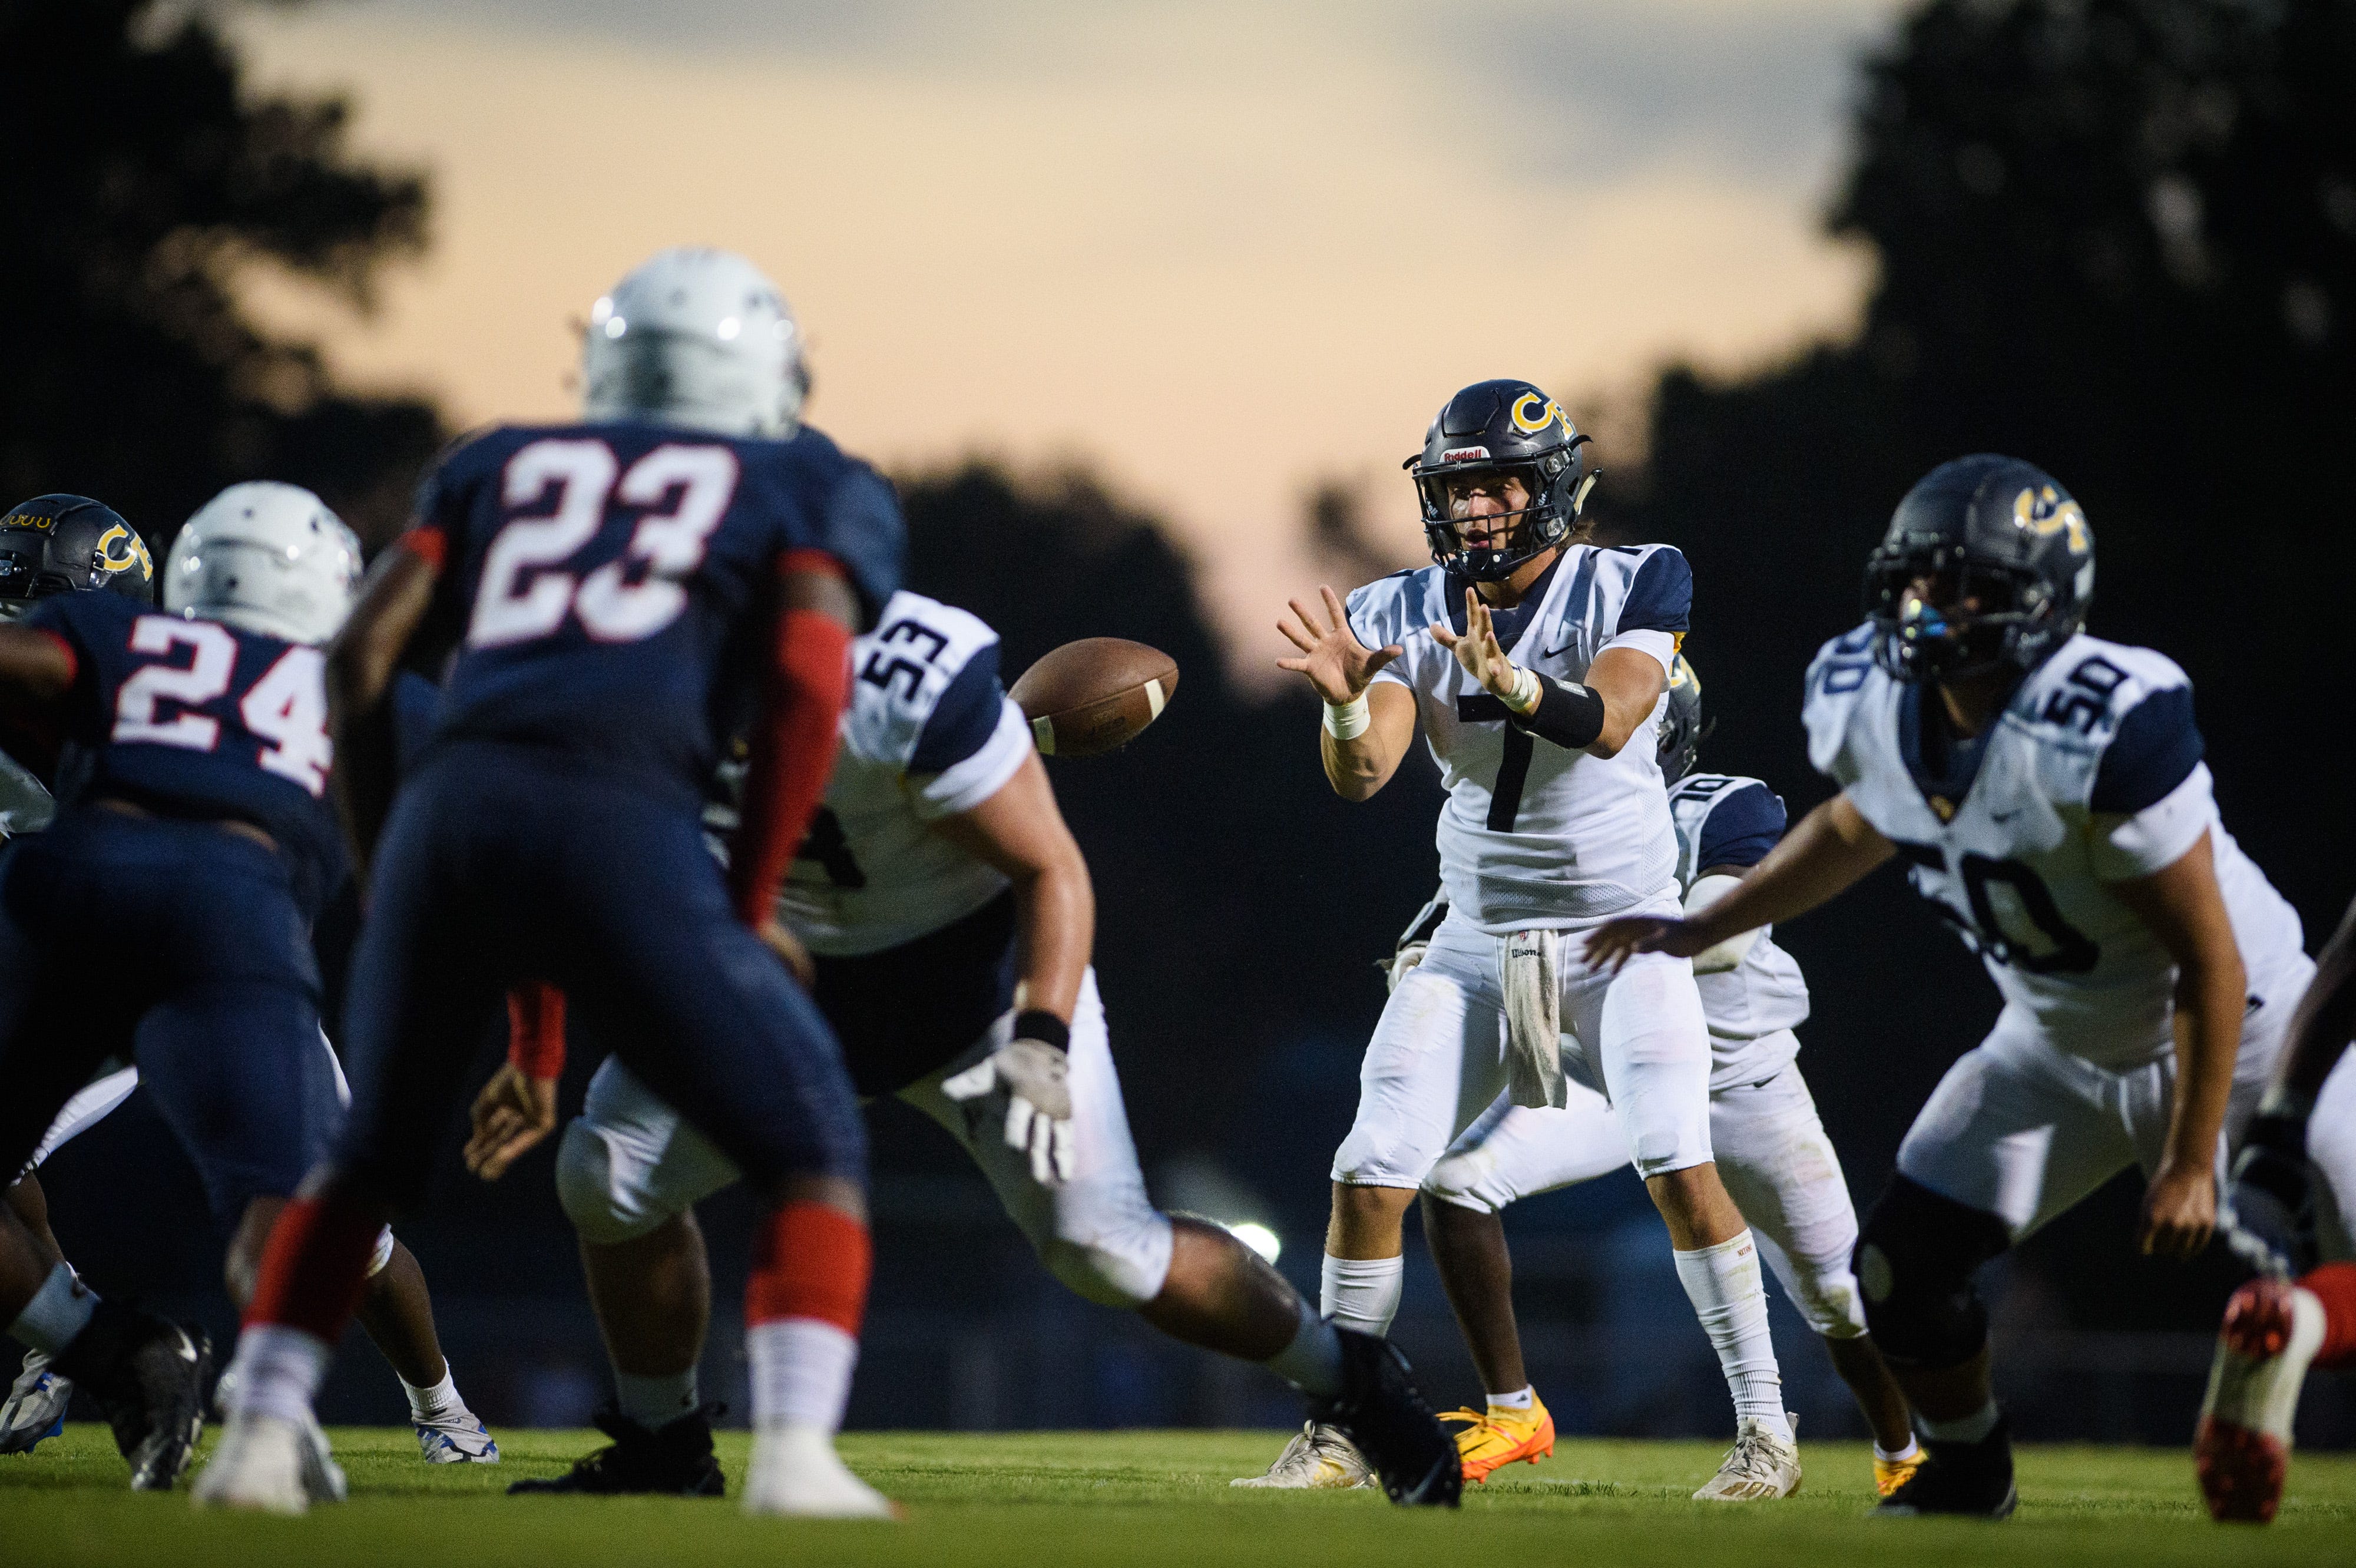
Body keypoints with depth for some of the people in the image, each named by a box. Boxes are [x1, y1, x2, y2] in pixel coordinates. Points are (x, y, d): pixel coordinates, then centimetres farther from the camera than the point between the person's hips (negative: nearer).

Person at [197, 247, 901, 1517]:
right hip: (620, 827, -3)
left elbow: (363, 656, 16)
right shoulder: (812, 492, 21)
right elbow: (807, 691, 3)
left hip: (450, 806, 3)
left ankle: (257, 1431, 14)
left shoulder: (501, 466, 28)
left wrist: (381, 873, 22)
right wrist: (745, 913, 9)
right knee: (811, 1156, 10)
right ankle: (794, 1449, -8)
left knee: (370, 1159, 25)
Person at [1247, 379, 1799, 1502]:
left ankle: (1763, 1429, -8)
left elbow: (1608, 723, -27)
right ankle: (1334, 1439, 8)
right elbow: (1360, 777, -14)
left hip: (1623, 926, -3)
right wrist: (1348, 699, -37)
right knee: (1371, 1177, -5)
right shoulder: (1405, 615, -2)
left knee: (1680, 1168, -18)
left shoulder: (1629, 588, -10)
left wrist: (1514, 685, -47)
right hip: (1480, 938, 3)